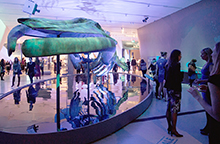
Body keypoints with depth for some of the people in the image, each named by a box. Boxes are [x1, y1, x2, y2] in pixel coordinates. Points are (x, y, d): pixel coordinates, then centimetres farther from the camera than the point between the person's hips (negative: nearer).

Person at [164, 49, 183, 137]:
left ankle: (169, 127, 25)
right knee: (175, 109, -2)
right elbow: (178, 78, -22)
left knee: (169, 108, 13)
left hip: (169, 89, 9)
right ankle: (173, 130, 5)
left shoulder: (168, 65, 12)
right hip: (175, 89, -9)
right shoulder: (176, 65, -14)